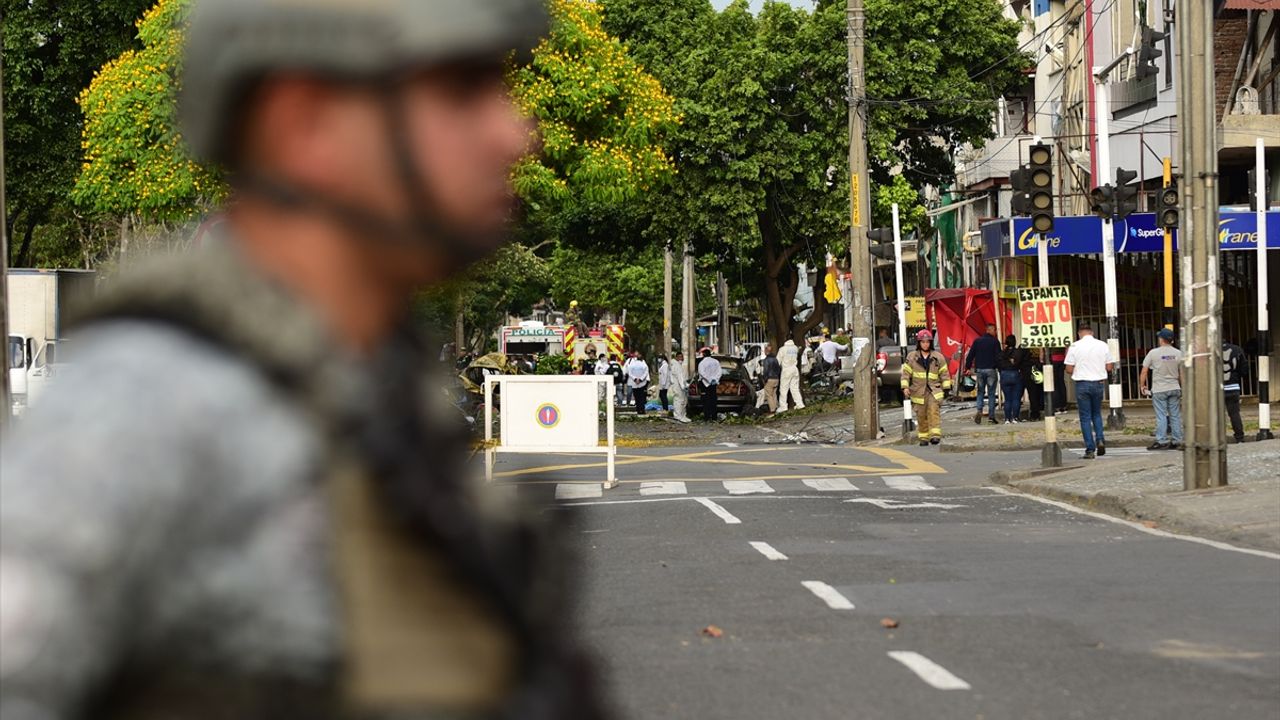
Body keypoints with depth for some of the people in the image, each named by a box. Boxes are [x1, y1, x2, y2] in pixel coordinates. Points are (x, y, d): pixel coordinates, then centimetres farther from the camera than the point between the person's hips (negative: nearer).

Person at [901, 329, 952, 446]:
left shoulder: (938, 357, 7)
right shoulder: (911, 357, 6)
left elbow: (944, 373, 11)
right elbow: (906, 373, 5)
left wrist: (946, 388, 4)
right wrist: (905, 387, -5)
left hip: (934, 390, -1)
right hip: (918, 391, 1)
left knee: (934, 411, -16)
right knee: (921, 415, 2)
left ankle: (935, 435, -18)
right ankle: (923, 437, 11)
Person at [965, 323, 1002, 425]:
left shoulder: (977, 341, 6)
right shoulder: (995, 342, -5)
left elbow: (970, 355, 5)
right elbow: (998, 357, -9)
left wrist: (968, 368, 11)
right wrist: (1000, 370, -3)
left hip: (979, 370, 3)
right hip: (991, 370, -3)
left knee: (980, 392, 11)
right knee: (991, 393, 3)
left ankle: (979, 410, -11)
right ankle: (991, 415, 0)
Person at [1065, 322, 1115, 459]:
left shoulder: (1074, 347, -6)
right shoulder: (1102, 345, 1)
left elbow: (1069, 369, -6)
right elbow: (1109, 367, 4)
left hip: (1082, 384, -2)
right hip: (1098, 382, 2)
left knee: (1085, 417, 4)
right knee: (1096, 413, 21)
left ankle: (1090, 449, 0)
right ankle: (1100, 440, 1)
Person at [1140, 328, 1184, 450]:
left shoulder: (1154, 353, -7)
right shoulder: (1178, 353, 2)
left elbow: (1144, 372, -4)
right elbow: (1182, 374, 7)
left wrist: (1142, 385, 9)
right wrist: (1183, 388, 18)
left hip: (1159, 390, -3)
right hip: (1175, 389, 3)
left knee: (1161, 416, -2)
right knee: (1175, 416, 7)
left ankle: (1162, 441, -4)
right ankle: (1176, 441, 9)